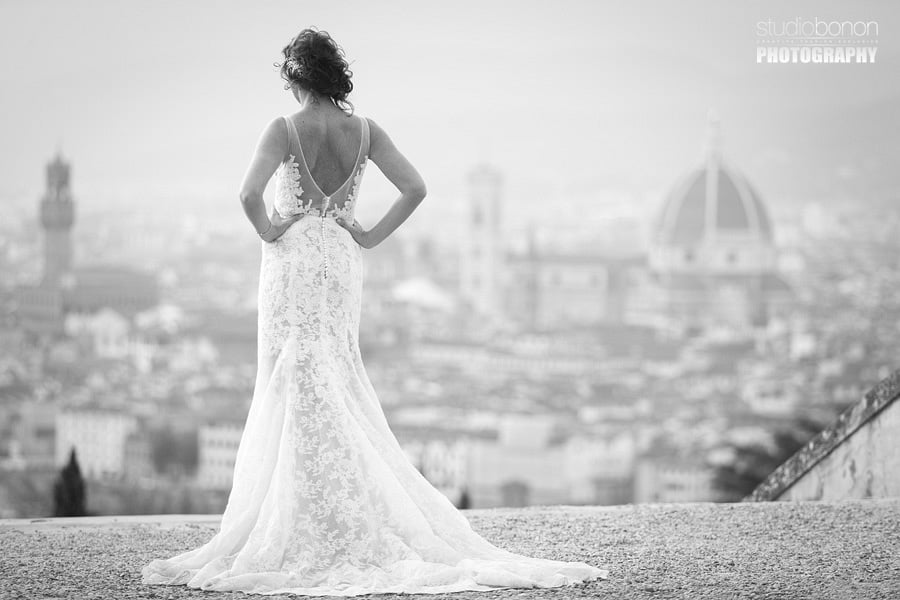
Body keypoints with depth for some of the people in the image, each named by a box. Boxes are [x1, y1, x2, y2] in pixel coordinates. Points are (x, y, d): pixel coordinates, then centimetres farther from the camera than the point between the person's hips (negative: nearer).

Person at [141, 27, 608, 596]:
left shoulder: (285, 129, -11)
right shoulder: (366, 131, 1)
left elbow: (250, 193, -24)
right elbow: (416, 188, -6)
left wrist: (266, 230, -7)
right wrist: (370, 236, 1)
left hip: (294, 264, -4)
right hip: (344, 265, 4)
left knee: (301, 391, 0)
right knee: (340, 391, 13)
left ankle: (311, 533, -3)